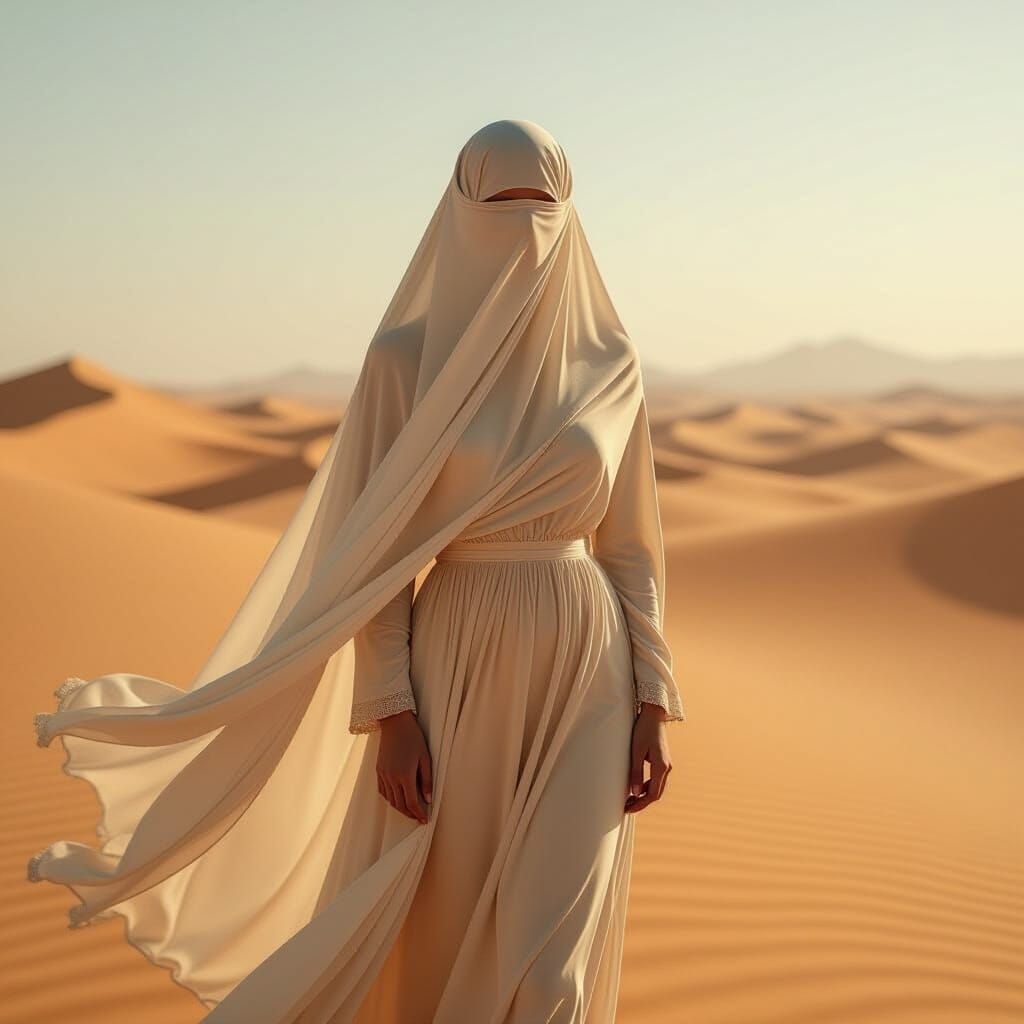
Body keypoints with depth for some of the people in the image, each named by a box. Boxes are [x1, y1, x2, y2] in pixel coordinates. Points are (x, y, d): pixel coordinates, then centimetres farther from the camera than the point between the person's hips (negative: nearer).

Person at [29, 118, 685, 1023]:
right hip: (459, 674, -1)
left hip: (584, 677, 1)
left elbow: (632, 544, 7)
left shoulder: (609, 366, 4)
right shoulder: (406, 359, -3)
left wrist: (651, 706, 1)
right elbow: (378, 555, -4)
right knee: (449, 946, 10)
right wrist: (392, 713, -11)